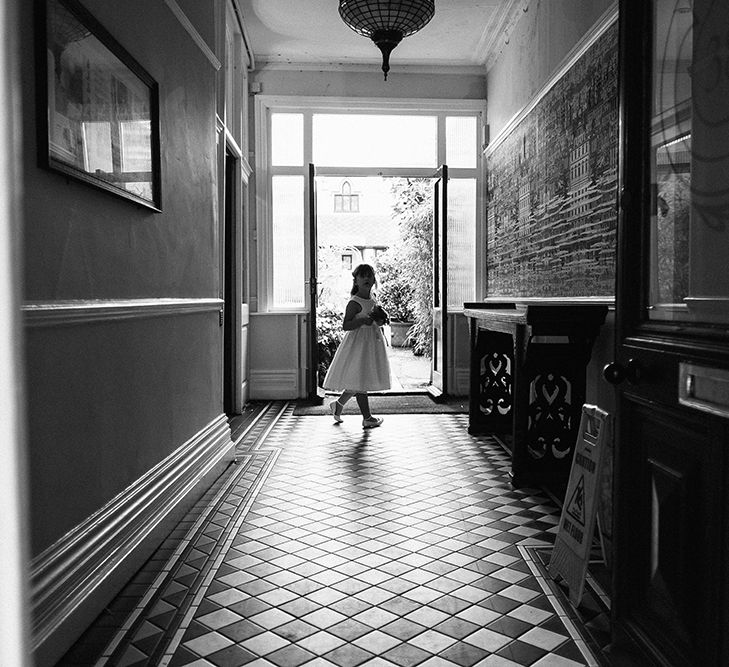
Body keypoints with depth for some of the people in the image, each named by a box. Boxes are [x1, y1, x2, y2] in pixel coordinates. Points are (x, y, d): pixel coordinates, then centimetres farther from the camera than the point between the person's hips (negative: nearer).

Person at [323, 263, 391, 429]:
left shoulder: (372, 301, 12)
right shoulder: (354, 303, -14)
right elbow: (345, 326, -19)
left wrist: (380, 321, 5)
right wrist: (363, 321, -31)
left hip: (372, 343, 9)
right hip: (358, 343, -9)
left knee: (360, 381, 14)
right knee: (360, 380, -2)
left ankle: (338, 404, 30)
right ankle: (367, 418, 5)